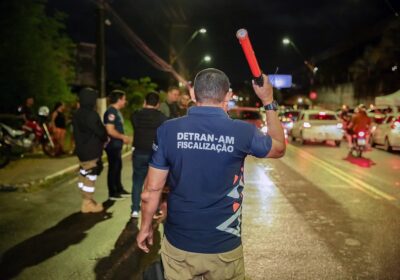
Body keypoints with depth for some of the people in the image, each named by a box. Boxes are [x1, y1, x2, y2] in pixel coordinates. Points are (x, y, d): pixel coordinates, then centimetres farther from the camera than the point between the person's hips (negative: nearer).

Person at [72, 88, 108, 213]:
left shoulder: (77, 114, 10)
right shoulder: (91, 114, -21)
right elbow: (100, 131, -18)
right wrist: (105, 139, 6)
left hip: (81, 149, 10)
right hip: (91, 151, -10)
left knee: (84, 175, 16)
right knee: (90, 176, -2)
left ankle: (86, 200, 27)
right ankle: (87, 204, 6)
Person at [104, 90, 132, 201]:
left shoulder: (116, 111, 14)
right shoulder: (111, 112, -17)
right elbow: (110, 130, -24)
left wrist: (124, 138, 10)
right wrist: (123, 137, -14)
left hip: (117, 145, 10)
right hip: (113, 145, -10)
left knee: (118, 167, 17)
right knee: (113, 168, -2)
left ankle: (119, 190, 29)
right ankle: (112, 193, 8)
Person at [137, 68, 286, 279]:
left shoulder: (168, 130, -11)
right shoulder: (242, 132, -13)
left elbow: (152, 189, -6)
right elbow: (279, 148, 8)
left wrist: (145, 226, 11)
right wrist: (269, 102, 16)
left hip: (179, 245, 1)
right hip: (224, 248, 0)